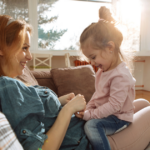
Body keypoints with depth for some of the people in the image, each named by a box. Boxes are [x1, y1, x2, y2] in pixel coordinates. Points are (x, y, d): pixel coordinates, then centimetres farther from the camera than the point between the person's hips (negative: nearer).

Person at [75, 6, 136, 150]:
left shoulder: (121, 76, -26)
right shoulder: (103, 70, 6)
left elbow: (114, 105, -27)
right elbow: (97, 94, 14)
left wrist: (89, 115, -23)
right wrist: (88, 109, 0)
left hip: (118, 117, -9)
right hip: (104, 112, 10)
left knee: (92, 125, -33)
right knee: (77, 118, 5)